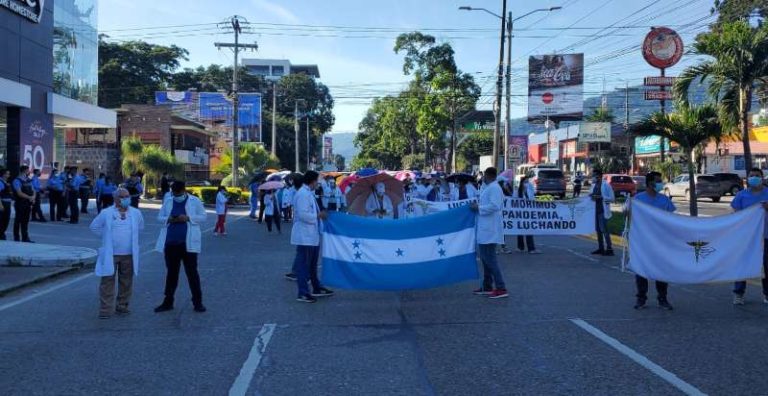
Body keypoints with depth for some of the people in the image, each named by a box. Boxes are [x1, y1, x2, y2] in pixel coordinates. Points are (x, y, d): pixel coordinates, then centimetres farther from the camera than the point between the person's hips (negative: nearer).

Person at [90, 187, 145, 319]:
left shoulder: (136, 213, 5)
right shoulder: (106, 213, -3)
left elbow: (140, 228, 22)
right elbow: (94, 226, 7)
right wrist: (106, 237, 2)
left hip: (129, 255, 3)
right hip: (110, 254, -3)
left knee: (126, 282, 8)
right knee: (107, 281, -3)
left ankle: (122, 306, 20)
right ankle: (105, 310, 1)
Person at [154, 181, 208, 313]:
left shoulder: (195, 201, 0)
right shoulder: (167, 202, 10)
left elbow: (203, 217, -2)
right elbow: (159, 217, 11)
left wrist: (188, 218, -17)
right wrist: (169, 219, -11)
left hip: (188, 243, -3)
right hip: (171, 242, 4)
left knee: (192, 272, 0)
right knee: (171, 272, 12)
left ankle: (197, 302, 8)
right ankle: (168, 302, 20)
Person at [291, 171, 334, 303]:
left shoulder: (309, 193, 14)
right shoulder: (303, 194, -17)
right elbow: (303, 214, -25)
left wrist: (320, 214, 10)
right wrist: (318, 215, -17)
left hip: (312, 235, 10)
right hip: (304, 236, -10)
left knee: (312, 264, 19)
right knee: (303, 265, -4)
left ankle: (317, 288, 31)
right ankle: (303, 293, 1)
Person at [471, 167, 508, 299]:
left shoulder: (494, 188, -15)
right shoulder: (489, 188, 17)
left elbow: (494, 206, -25)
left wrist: (478, 207, -15)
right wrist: (478, 206, 12)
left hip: (489, 230, -11)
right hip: (485, 229, 11)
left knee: (489, 259, -10)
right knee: (486, 258, 16)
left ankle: (501, 289, -10)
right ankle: (487, 287, 25)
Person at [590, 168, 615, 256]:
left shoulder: (606, 185, -10)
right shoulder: (594, 185, 12)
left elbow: (612, 198, -11)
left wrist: (600, 197, -21)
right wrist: (592, 196, 0)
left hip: (603, 210, -8)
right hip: (596, 210, 8)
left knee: (604, 229, -11)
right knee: (598, 229, 10)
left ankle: (609, 249, -9)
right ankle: (601, 248, 17)